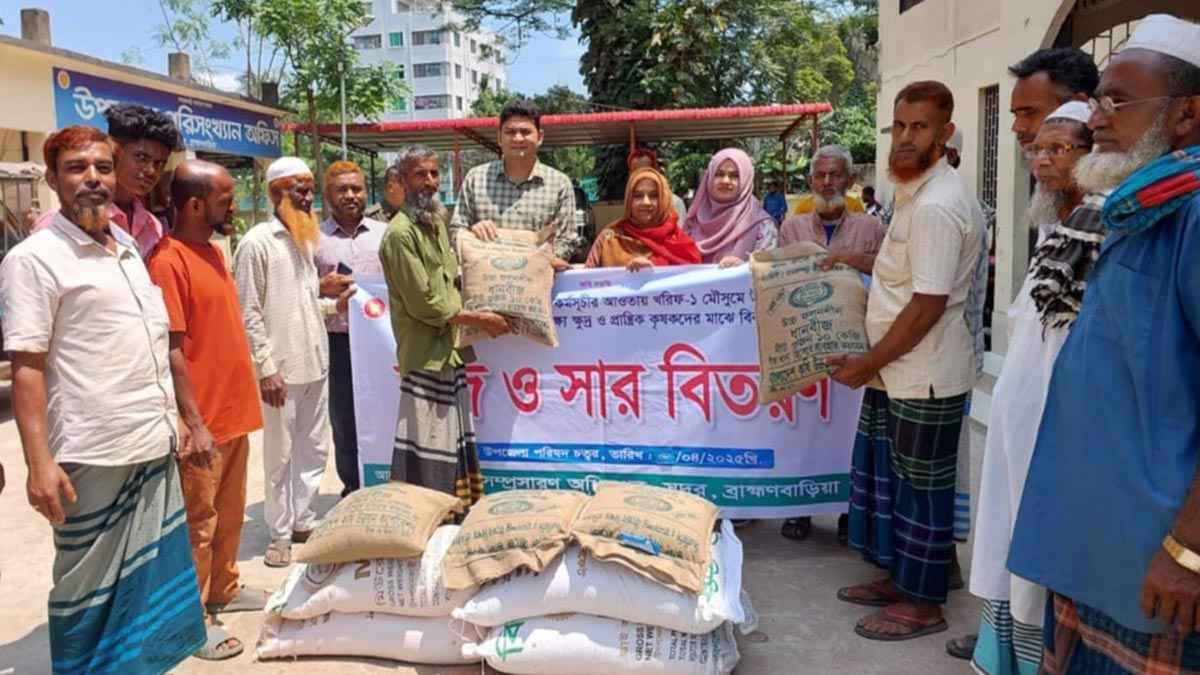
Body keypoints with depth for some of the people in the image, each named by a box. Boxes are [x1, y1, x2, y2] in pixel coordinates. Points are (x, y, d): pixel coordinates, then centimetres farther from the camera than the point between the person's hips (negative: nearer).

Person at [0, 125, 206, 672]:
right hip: (92, 457, -6)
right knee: (90, 589, 8)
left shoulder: (130, 252, 12)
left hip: (156, 449, 7)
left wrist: (180, 425, 17)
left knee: (155, 579, 16)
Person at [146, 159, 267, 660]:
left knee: (230, 513, 19)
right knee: (199, 521, 4)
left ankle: (224, 590, 35)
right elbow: (171, 351, -19)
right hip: (205, 421, -8)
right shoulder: (168, 261, -17)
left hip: (234, 412, 8)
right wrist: (194, 424, -19)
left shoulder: (213, 251, 11)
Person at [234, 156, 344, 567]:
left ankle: (303, 521, 28)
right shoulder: (257, 242, -10)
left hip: (316, 364, 7)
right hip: (281, 369, -7)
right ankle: (280, 534, 17)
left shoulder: (306, 240, 13)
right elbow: (249, 313, -13)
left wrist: (335, 304, 3)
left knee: (313, 450, 14)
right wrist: (266, 368, -16)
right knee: (280, 454, 5)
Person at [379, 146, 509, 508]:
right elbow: (424, 305, -16)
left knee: (455, 448, 15)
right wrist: (479, 319, -10)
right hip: (425, 355, -9)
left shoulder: (437, 222, 16)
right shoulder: (400, 233, -13)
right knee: (426, 463, -5)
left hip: (449, 351, 9)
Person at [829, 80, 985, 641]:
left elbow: (928, 305, -23)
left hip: (925, 376, -10)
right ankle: (897, 577, 34)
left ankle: (923, 604, 20)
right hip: (899, 370, 10)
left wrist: (867, 363, -16)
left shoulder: (936, 206, -20)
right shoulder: (918, 190, 12)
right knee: (884, 477, 18)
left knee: (921, 488, 3)